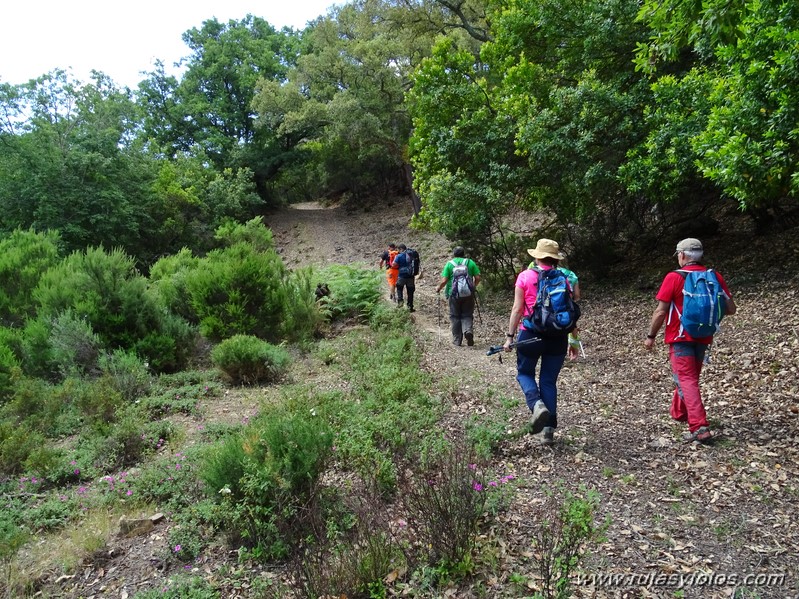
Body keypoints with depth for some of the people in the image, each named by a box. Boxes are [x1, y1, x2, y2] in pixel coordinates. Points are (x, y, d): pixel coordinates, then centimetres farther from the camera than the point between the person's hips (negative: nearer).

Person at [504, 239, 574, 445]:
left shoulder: (525, 276, -4)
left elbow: (517, 309, -7)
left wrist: (509, 336, -3)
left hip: (530, 334, -2)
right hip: (558, 336, 3)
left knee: (524, 373, 18)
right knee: (549, 380, 12)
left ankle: (537, 405, -11)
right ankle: (549, 429, 12)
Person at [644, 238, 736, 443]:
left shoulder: (674, 277, -12)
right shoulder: (715, 277, 1)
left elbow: (660, 311, -13)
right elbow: (730, 309, 3)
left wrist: (650, 336, -2)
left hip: (680, 337, -6)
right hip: (702, 337, 6)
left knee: (687, 380, -6)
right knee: (689, 376, 22)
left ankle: (700, 428, -17)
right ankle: (679, 412, 40)